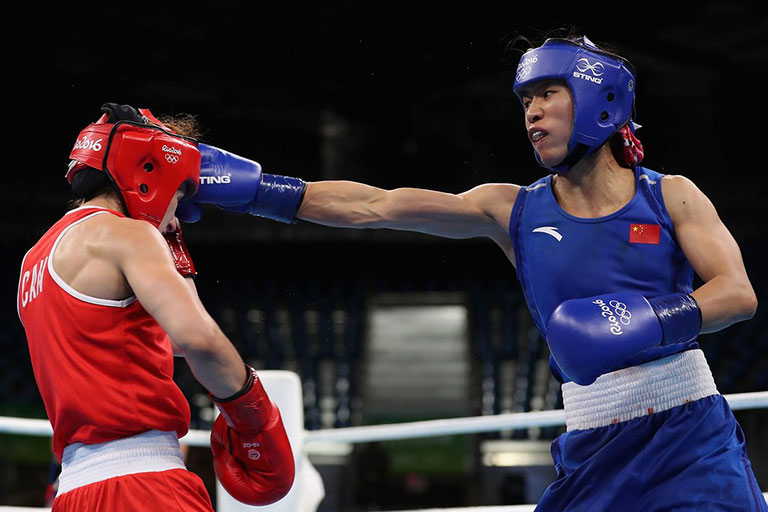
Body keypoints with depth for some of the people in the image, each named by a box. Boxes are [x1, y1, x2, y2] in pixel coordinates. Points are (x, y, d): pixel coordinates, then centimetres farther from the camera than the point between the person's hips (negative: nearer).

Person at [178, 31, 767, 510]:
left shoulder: (669, 196, 2)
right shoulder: (514, 211, 5)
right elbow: (371, 206, -1)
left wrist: (645, 322, -27)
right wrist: (251, 187, -8)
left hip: (691, 435, -1)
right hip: (596, 451, 1)